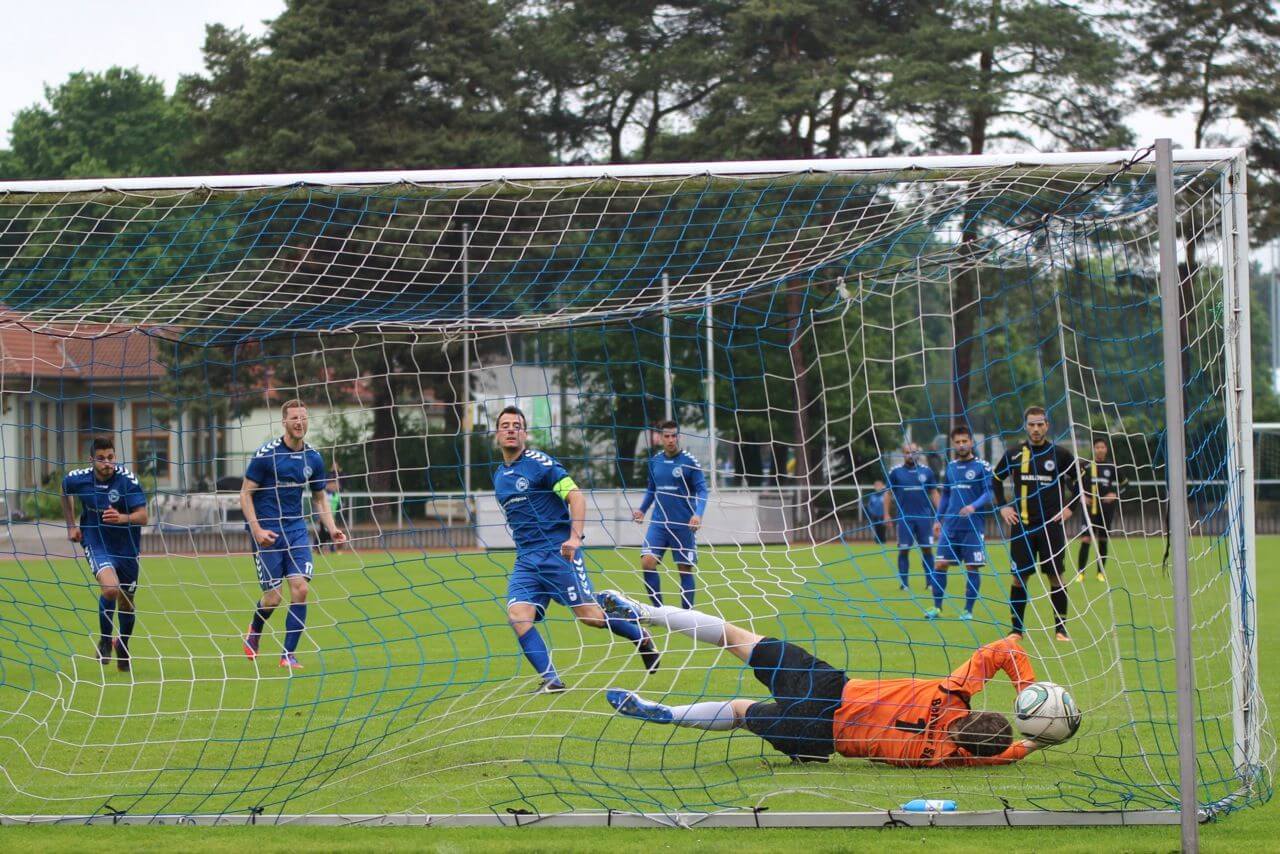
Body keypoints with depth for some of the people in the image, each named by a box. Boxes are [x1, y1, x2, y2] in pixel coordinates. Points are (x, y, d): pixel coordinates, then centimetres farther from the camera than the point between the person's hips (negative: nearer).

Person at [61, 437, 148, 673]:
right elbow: (65, 492, 15)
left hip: (126, 545, 1)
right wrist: (71, 525, 14)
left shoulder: (127, 479, -18)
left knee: (127, 601, 10)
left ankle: (123, 649, 38)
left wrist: (122, 518, -41)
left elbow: (143, 516, -22)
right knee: (110, 588, -27)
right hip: (96, 542, -1)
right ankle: (105, 640, -2)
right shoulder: (77, 479, -11)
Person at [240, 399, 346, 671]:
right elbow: (245, 493, -6)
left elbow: (319, 497, 17)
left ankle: (289, 654, -3)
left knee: (300, 588, -13)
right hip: (267, 530, -4)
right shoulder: (266, 454, -9)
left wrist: (332, 528, 2)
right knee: (272, 597, -5)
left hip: (296, 528, 4)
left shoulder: (313, 458, 5)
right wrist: (256, 529, -18)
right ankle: (254, 630, 30)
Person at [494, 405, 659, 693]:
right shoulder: (499, 475, 15)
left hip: (558, 551, -6)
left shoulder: (539, 462, -5)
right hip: (526, 560, 6)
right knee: (516, 614, -18)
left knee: (589, 615, -6)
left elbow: (576, 496, -11)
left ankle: (642, 638, 21)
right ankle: (550, 680, -19)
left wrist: (575, 536, -23)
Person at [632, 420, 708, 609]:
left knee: (685, 569, 2)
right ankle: (658, 609, -1)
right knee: (647, 562, -13)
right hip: (659, 523, 3)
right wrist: (642, 510, 11)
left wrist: (698, 514, -24)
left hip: (683, 525, -3)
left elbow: (701, 490, -9)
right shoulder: (655, 460, 7)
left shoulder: (690, 461, -7)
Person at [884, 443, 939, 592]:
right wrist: (887, 514, 0)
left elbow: (934, 493, 11)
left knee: (927, 549, 1)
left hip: (924, 517, 1)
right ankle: (904, 584, 5)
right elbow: (888, 494, 7)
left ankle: (930, 582, 7)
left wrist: (939, 513, 4)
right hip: (904, 517, -1)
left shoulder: (926, 471, 7)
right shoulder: (895, 472, 3)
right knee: (904, 550, -1)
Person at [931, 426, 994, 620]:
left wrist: (974, 506, -25)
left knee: (972, 567, -2)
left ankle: (968, 610, 7)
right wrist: (938, 520, 15)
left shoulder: (982, 466, -2)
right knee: (939, 565, -1)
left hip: (972, 527, -4)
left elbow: (988, 495, -8)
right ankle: (937, 607, 9)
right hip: (950, 525, 4)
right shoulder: (950, 466, 12)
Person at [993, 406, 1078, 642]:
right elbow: (996, 479, 19)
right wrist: (1002, 506, 9)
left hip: (1052, 525, -1)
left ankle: (1061, 628, 5)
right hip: (1021, 525, 1)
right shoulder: (1014, 454, 4)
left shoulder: (1060, 454, 0)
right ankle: (1016, 629, 7)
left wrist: (1069, 507, 3)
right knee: (1019, 576, 0)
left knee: (1056, 576, -2)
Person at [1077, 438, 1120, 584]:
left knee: (1103, 540, 5)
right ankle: (1080, 572, -5)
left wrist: (1114, 494, -6)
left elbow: (1122, 484, 12)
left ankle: (1101, 572, 15)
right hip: (1090, 509, -2)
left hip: (1106, 509, 2)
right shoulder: (1086, 466, 0)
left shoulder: (1111, 467, 4)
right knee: (1085, 540, -10)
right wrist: (1081, 495, -5)